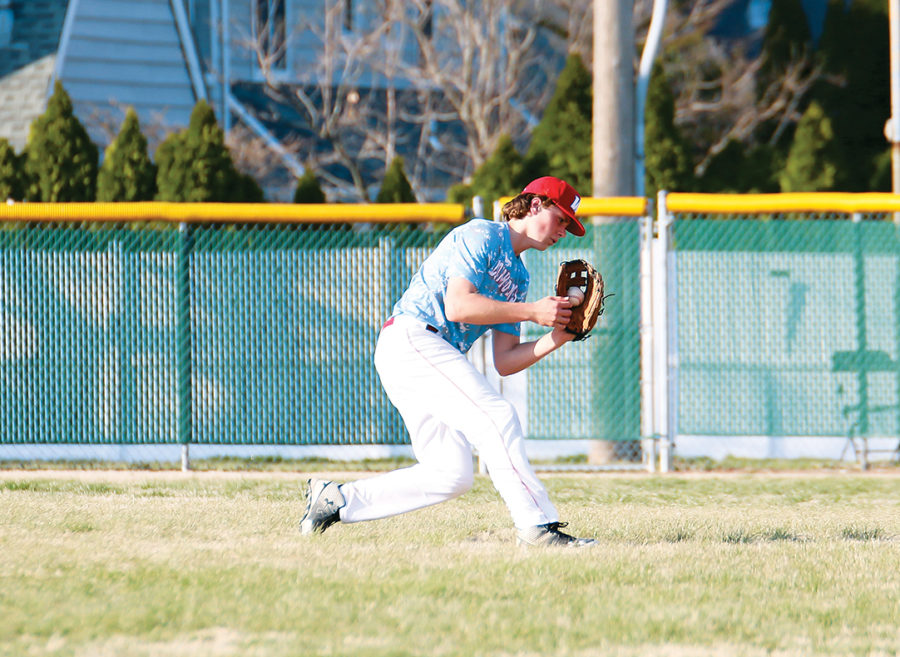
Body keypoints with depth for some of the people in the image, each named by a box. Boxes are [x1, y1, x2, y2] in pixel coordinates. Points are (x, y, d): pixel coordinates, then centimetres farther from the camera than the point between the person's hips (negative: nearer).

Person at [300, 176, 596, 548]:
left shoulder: (517, 277, 23)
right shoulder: (481, 235, -3)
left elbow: (505, 362, 16)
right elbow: (457, 305, -18)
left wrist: (553, 340, -1)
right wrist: (532, 312, -15)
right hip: (410, 338, -10)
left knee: (452, 475, 1)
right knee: (496, 417, -22)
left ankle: (335, 499, 11)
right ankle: (536, 527, -28)